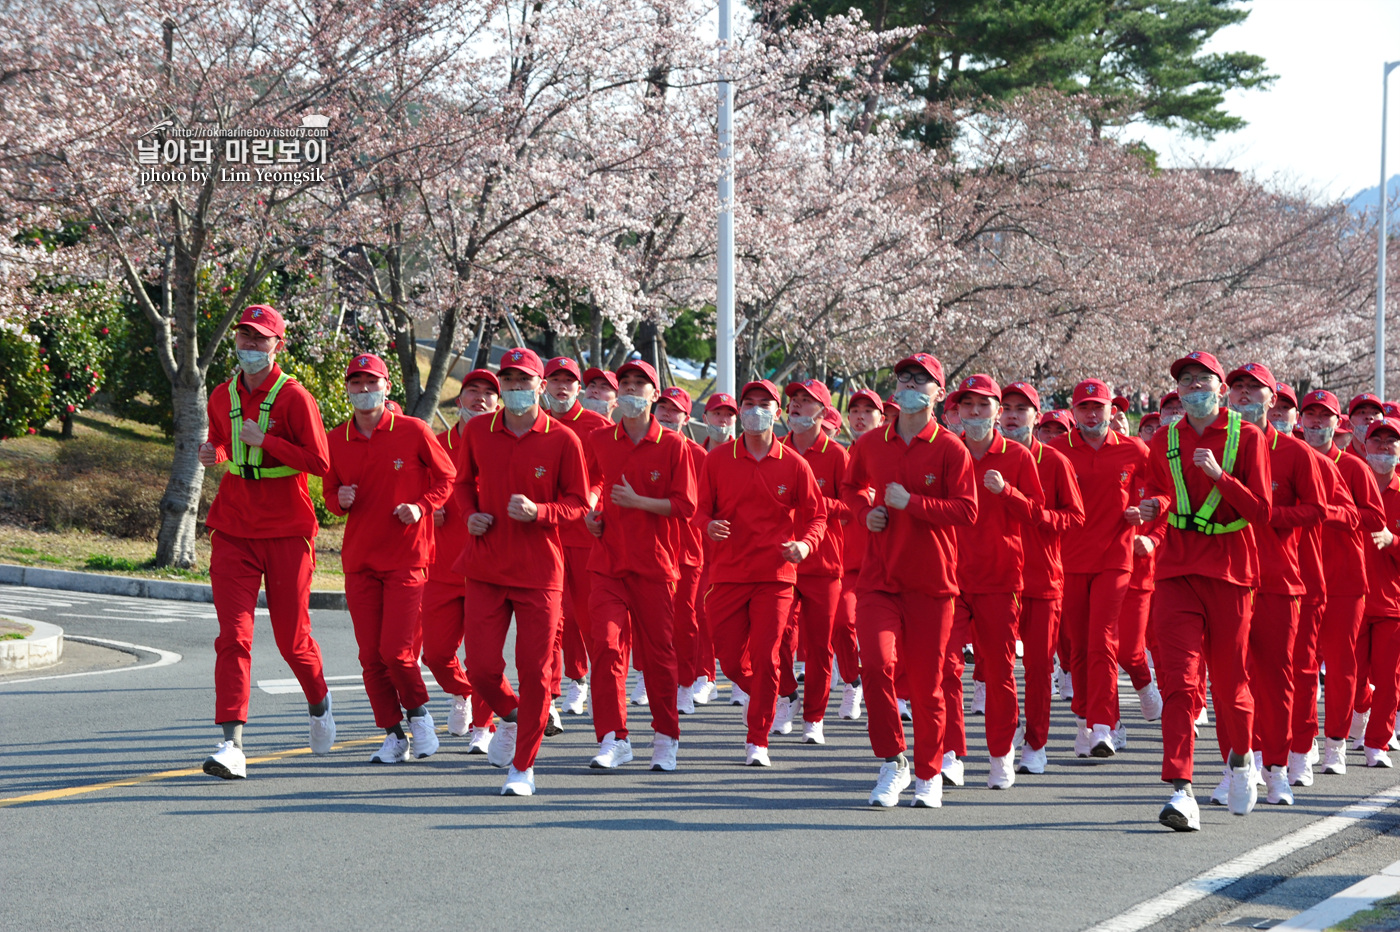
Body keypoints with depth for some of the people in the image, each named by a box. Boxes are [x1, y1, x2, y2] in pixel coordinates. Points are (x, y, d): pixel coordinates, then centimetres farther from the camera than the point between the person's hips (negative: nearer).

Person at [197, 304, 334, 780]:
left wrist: (264, 440, -19)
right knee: (233, 635, -9)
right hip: (233, 531, 3)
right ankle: (232, 745, -14)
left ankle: (318, 703, 39)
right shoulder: (223, 396, 8)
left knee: (292, 637, 7)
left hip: (286, 533, -3)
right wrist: (214, 452, 3)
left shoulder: (294, 398, -8)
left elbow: (320, 463, -14)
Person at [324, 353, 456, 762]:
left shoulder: (414, 431, -4)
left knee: (396, 651, -11)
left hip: (407, 557, -4)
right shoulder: (337, 440, 6)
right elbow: (329, 490, 17)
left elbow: (447, 477, 4)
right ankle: (394, 735, 15)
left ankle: (419, 714, 16)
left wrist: (422, 506, -12)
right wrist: (340, 500, -6)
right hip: (359, 561, 4)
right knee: (371, 656, 2)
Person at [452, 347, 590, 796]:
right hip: (485, 569, 2)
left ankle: (523, 766, 12)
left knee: (535, 670, -2)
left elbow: (578, 501, 0)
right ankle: (510, 715, 31)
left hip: (540, 572, -2)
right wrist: (470, 514, 0)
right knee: (481, 667, -3)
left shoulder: (562, 440, -4)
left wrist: (538, 512, -17)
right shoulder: (477, 431, 4)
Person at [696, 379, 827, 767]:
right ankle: (756, 693, 38)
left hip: (775, 575, -1)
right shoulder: (717, 459, 3)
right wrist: (708, 525, -16)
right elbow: (702, 508, 7)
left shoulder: (794, 465, 1)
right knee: (730, 659, 3)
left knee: (764, 659, -6)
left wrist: (806, 544, -13)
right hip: (727, 572, 1)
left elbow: (816, 515, 7)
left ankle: (758, 741, 4)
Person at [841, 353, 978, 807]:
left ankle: (928, 773, 18)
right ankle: (892, 761, 0)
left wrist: (911, 503, -17)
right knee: (876, 662, -16)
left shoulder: (950, 449, -3)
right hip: (878, 576, 2)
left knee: (926, 679, 3)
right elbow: (851, 487, 27)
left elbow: (967, 511, -9)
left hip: (931, 580, -2)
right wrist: (865, 512, 6)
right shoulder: (869, 445, 8)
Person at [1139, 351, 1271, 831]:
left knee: (1229, 679, 8)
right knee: (1179, 679, -11)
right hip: (1176, 570, 2)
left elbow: (1261, 514, -8)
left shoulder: (1247, 437, -3)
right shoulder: (1164, 441, 7)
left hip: (1230, 573, -2)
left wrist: (1219, 475, -20)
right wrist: (1154, 505, 0)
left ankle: (1241, 755, 38)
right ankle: (1181, 791, -16)